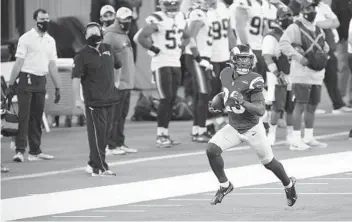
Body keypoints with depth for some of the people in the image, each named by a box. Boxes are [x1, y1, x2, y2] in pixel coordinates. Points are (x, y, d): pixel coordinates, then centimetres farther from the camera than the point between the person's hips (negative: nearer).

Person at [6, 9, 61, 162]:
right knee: (24, 116, -10)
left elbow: (52, 65, 16)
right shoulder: (26, 38, -5)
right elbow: (19, 62, -9)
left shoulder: (50, 41, 13)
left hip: (41, 81, 6)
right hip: (27, 79, -6)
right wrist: (11, 84, -12)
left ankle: (35, 151, 14)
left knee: (37, 117, 9)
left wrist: (57, 87, 14)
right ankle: (20, 150, -13)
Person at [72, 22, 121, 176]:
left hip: (110, 99, 7)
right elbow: (76, 78, -15)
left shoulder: (108, 49, 10)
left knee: (106, 132, 11)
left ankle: (93, 163, 21)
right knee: (97, 133, -8)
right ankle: (99, 168, -7)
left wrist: (115, 83, 21)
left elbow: (117, 66, 28)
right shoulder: (82, 56, -10)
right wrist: (77, 99, -20)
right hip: (94, 101, -7)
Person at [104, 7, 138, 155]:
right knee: (114, 116, -7)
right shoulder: (110, 36, -13)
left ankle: (120, 143, 20)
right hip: (117, 83, -9)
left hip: (127, 82, 9)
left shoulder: (124, 35, 18)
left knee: (122, 115, 14)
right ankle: (110, 146, -4)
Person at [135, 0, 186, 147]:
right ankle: (160, 136, -8)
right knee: (166, 99, -11)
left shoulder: (181, 18, 10)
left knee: (172, 99, 6)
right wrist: (155, 50, -14)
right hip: (161, 64, -7)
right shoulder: (157, 20, -14)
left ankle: (165, 134, 11)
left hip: (176, 63, 7)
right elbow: (141, 38, -20)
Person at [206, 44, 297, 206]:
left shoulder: (252, 80, -23)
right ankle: (224, 185, 3)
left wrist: (243, 103, -41)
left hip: (252, 129, -5)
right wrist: (217, 103, 1)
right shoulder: (226, 74, -4)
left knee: (269, 163, 10)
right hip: (233, 127, 5)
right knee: (211, 149, -16)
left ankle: (289, 185, 38)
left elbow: (261, 110, -27)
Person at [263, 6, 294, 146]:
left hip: (293, 76, 7)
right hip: (279, 77, -7)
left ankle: (290, 135, 16)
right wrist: (277, 73, -26)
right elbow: (267, 58, -18)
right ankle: (271, 134, -1)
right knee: (278, 107, -8)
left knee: (292, 107, 8)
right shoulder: (272, 37, -11)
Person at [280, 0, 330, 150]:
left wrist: (324, 55, 10)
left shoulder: (319, 31, 17)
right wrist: (300, 58, -25)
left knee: (312, 106, 13)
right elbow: (284, 44, -20)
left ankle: (308, 138, 22)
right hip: (301, 73, -8)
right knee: (300, 105, -10)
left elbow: (325, 47, 31)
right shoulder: (295, 28, -8)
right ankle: (296, 140, -10)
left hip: (317, 74, 8)